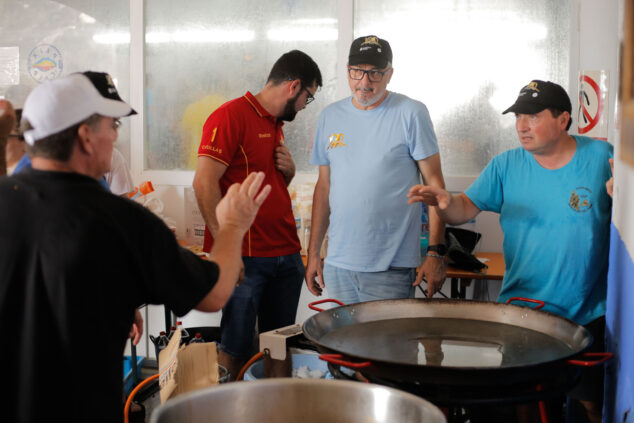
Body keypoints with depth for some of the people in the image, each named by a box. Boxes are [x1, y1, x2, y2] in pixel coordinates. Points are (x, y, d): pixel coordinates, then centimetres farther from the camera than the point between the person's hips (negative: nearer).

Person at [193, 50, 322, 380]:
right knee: (235, 350, -2)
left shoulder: (277, 123, 19)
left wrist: (289, 169, 7)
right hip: (246, 258, -8)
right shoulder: (231, 115, -10)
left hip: (286, 255, 8)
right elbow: (205, 182, -17)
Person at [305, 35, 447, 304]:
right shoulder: (331, 116, 9)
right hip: (337, 265, 4)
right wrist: (313, 253, 12)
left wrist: (436, 252, -11)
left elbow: (434, 183, -5)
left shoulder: (411, 114, -4)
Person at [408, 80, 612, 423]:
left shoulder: (601, 157, -5)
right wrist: (445, 202, -28)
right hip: (520, 311, 2)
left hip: (588, 315, -1)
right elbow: (466, 208, -5)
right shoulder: (507, 166, 0)